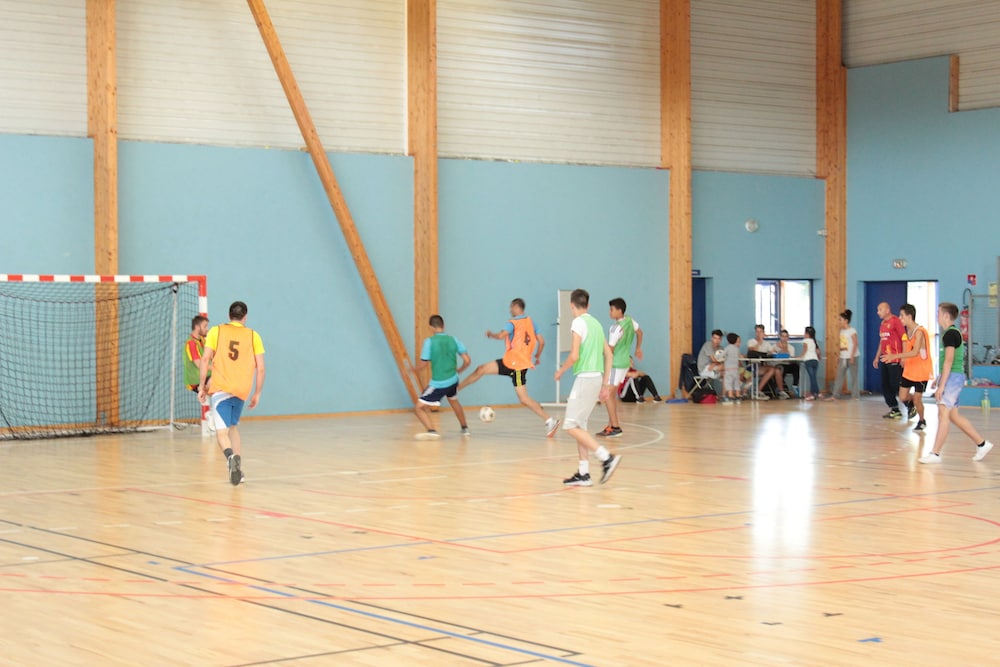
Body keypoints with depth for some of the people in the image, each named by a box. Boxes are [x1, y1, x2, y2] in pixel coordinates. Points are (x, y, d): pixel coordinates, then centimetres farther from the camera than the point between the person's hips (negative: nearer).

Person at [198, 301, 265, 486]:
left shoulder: (216, 331, 5)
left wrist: (202, 387, 1)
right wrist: (257, 394, 12)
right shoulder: (253, 335, 8)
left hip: (220, 389, -3)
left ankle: (231, 456, -35)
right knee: (233, 427, 23)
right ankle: (238, 468, 17)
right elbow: (261, 368, 4)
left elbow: (205, 360, -4)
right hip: (242, 391, 3)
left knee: (222, 431, -5)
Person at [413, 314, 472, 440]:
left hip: (437, 383, -6)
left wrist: (413, 369, 9)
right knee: (454, 402, 34)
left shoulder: (429, 341, -12)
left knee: (419, 408, -1)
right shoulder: (453, 340, 1)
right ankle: (465, 428, 46)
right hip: (453, 381, 6)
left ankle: (431, 430, -22)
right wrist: (459, 370, 19)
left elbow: (423, 364, -12)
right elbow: (467, 360, -1)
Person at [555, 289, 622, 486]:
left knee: (571, 426, -7)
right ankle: (583, 473, 11)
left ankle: (607, 457, -17)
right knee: (579, 425, 13)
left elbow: (574, 355, -17)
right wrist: (606, 384, 21)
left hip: (585, 377, -9)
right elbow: (609, 355, 18)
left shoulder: (578, 322, -9)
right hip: (597, 377, 9)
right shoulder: (596, 323, 16)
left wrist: (560, 371, 0)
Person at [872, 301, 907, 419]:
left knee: (896, 386, -6)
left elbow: (904, 338, -14)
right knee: (885, 386, 7)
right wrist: (877, 357, 22)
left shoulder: (895, 321, -11)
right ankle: (895, 410, 14)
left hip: (895, 360, -9)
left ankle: (911, 407, 8)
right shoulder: (883, 324, 15)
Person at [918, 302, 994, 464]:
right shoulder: (955, 332, 16)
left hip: (952, 377, -10)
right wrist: (940, 379, 27)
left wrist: (941, 385, -22)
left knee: (943, 414, -11)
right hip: (953, 377, 10)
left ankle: (935, 454, -12)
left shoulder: (950, 334, -14)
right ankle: (982, 444, 20)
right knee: (953, 416, 13)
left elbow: (948, 361, -20)